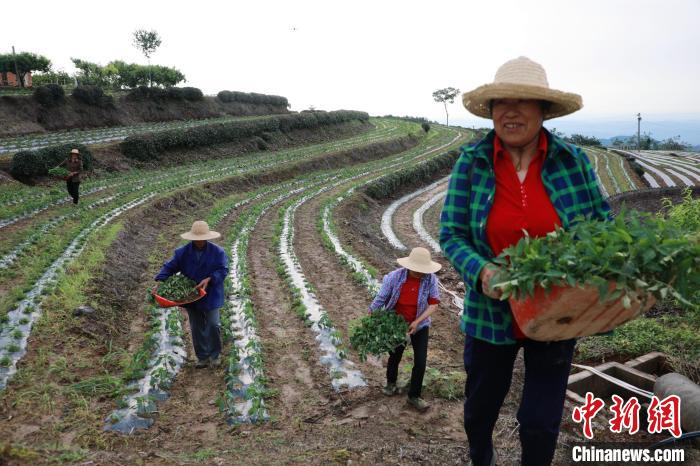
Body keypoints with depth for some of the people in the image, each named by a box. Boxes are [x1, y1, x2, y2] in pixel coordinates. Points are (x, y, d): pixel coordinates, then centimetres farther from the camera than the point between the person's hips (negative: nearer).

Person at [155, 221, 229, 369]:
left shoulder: (217, 251, -10)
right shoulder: (182, 252, -4)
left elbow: (223, 270, -13)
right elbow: (169, 267, -4)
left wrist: (209, 279, -28)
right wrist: (159, 282, -18)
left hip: (210, 296, -2)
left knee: (213, 325, -6)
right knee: (197, 328, 10)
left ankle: (214, 355, 14)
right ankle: (202, 356, 24)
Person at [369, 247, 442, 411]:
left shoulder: (430, 279, -19)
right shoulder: (395, 277, -21)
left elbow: (434, 304, -16)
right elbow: (380, 299, -14)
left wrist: (417, 321, -24)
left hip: (420, 325, 1)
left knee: (420, 361, -3)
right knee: (395, 356, 16)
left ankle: (414, 396, 17)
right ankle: (391, 383, 46)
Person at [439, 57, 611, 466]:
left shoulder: (573, 160, -6)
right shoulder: (471, 163, -8)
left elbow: (602, 222, 3)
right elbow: (451, 234, -8)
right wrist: (480, 271, -27)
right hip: (492, 314, 1)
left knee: (542, 423, 9)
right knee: (479, 412, 20)